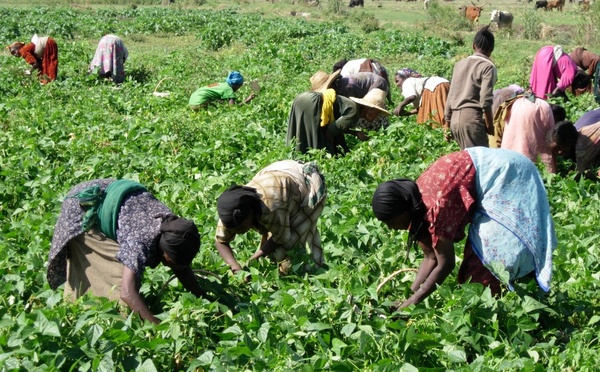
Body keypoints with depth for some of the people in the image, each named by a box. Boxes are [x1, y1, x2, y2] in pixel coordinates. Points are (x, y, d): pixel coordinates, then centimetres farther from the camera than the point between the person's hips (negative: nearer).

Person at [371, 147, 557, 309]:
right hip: (493, 173, 9)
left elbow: (446, 263, -24)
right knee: (477, 248, 8)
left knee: (492, 247, -13)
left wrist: (413, 301, -19)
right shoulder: (417, 204, -3)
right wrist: (410, 293, -6)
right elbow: (431, 257, 3)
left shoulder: (435, 207, -31)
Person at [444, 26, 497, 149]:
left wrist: (447, 122, 22)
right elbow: (485, 101, -13)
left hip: (455, 118, 7)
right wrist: (490, 125, -4)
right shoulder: (488, 67, -4)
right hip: (472, 118, -7)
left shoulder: (459, 64, 14)